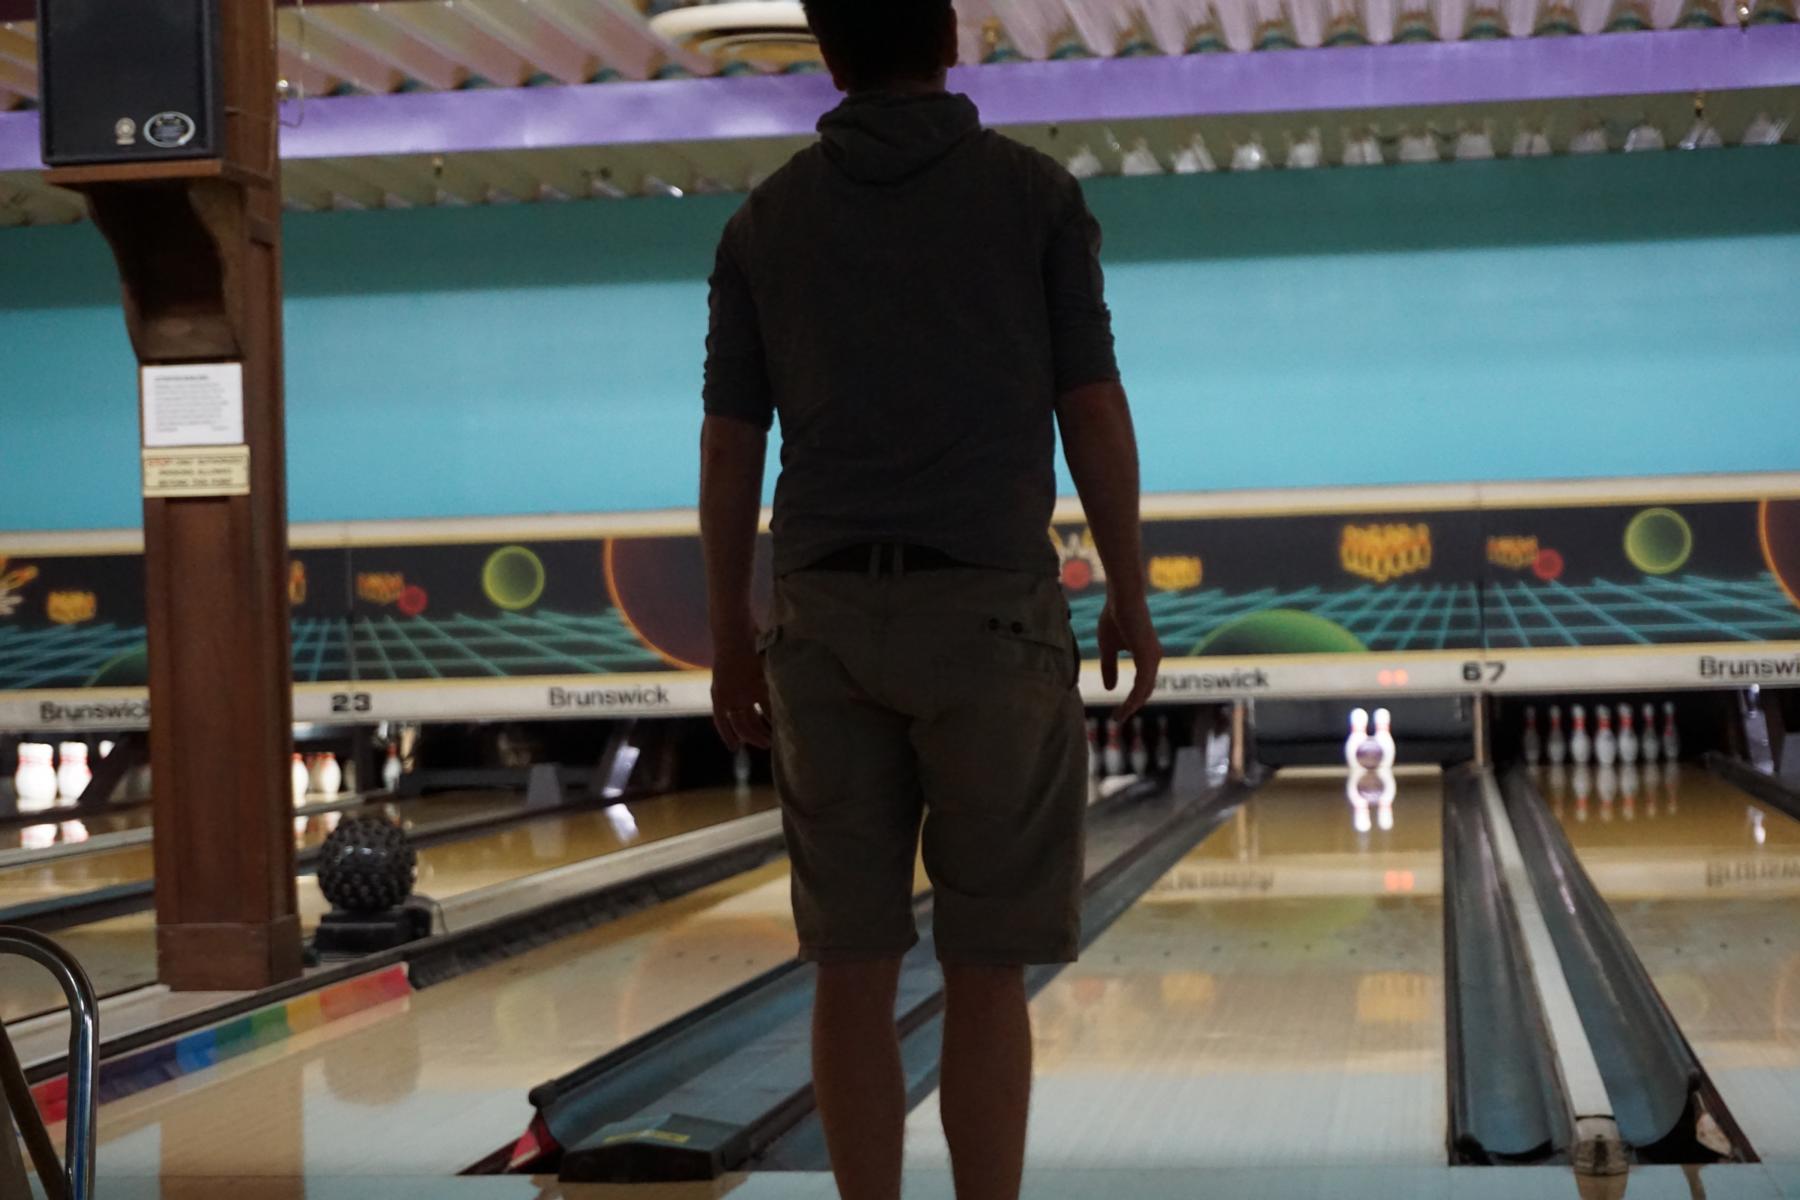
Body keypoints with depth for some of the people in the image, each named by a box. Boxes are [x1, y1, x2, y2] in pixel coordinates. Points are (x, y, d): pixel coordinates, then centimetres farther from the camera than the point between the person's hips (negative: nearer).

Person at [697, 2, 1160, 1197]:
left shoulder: (766, 222, 6)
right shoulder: (1033, 192, 0)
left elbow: (730, 448, 6)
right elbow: (1094, 410, -1)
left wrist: (731, 636, 13)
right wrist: (1130, 595, 8)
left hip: (827, 614, 3)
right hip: (988, 608, -2)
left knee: (855, 969, 6)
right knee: (985, 973, 3)